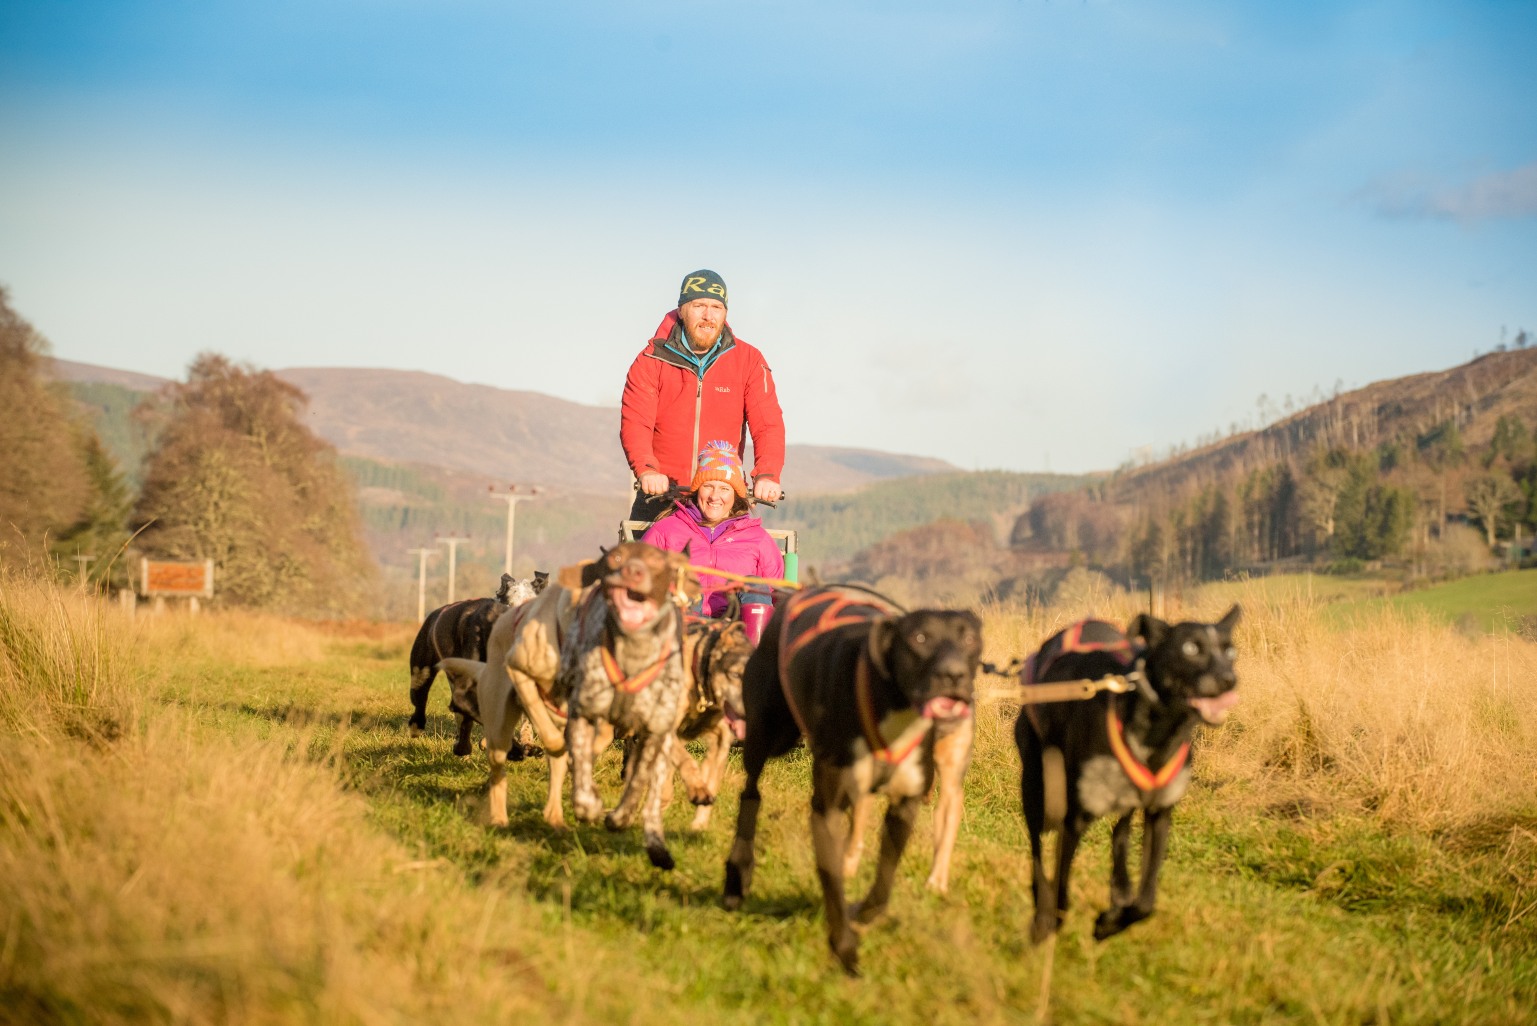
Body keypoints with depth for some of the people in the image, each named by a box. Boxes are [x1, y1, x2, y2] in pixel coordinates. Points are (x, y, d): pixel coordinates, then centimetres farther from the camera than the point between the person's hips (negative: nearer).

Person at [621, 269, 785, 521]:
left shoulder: (749, 361, 5)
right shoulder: (652, 361, 3)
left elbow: (768, 424, -5)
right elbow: (635, 422, -9)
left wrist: (767, 474, -23)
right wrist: (646, 470, -28)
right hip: (661, 494, 0)